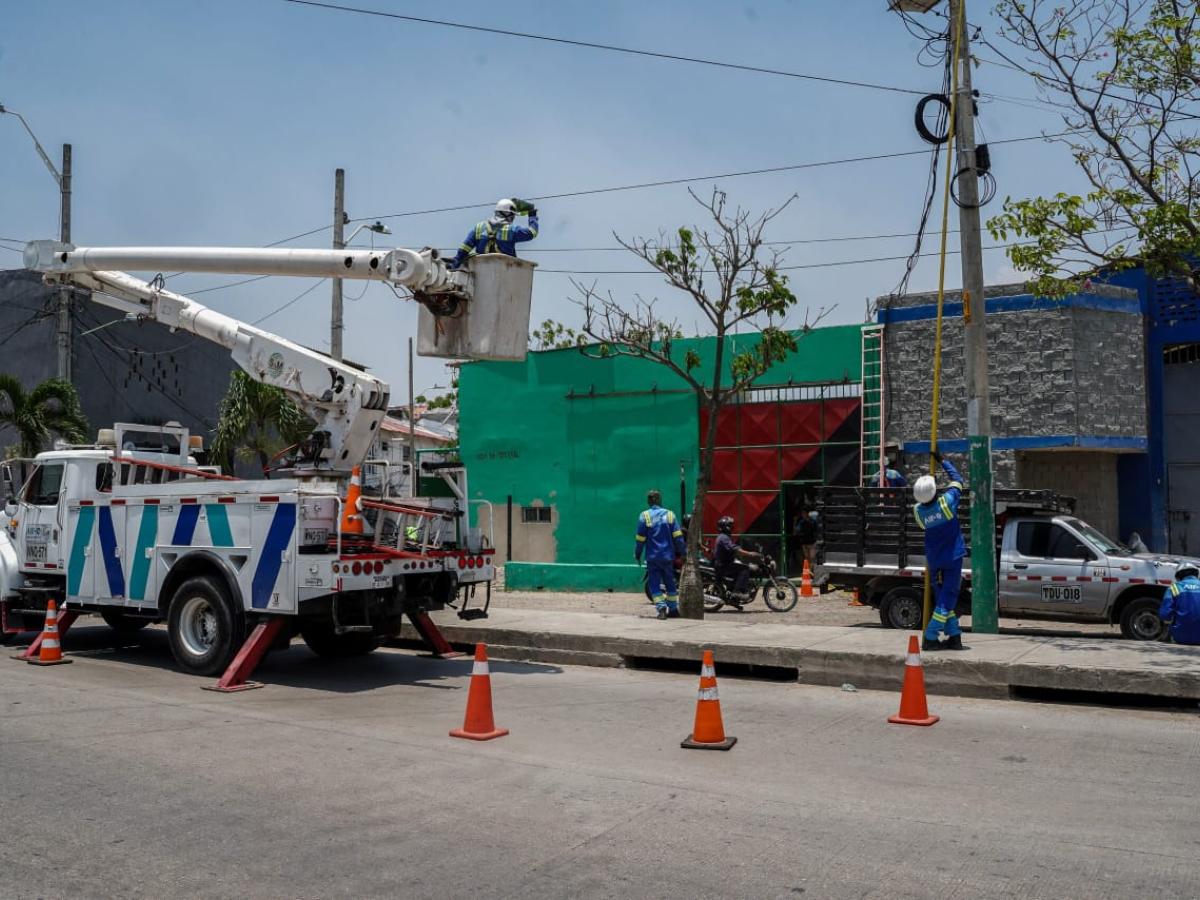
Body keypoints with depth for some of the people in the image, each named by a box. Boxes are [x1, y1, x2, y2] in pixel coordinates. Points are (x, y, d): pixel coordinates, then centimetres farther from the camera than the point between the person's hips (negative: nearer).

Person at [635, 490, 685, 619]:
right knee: (670, 583, 16)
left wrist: (637, 554, 6)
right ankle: (673, 608, 20)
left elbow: (640, 538, -4)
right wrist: (681, 552, 5)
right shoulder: (669, 514, 1)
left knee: (655, 584, 1)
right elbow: (677, 536, -2)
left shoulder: (644, 516, -5)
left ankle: (661, 606, -16)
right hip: (668, 555, 2)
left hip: (652, 556, -2)